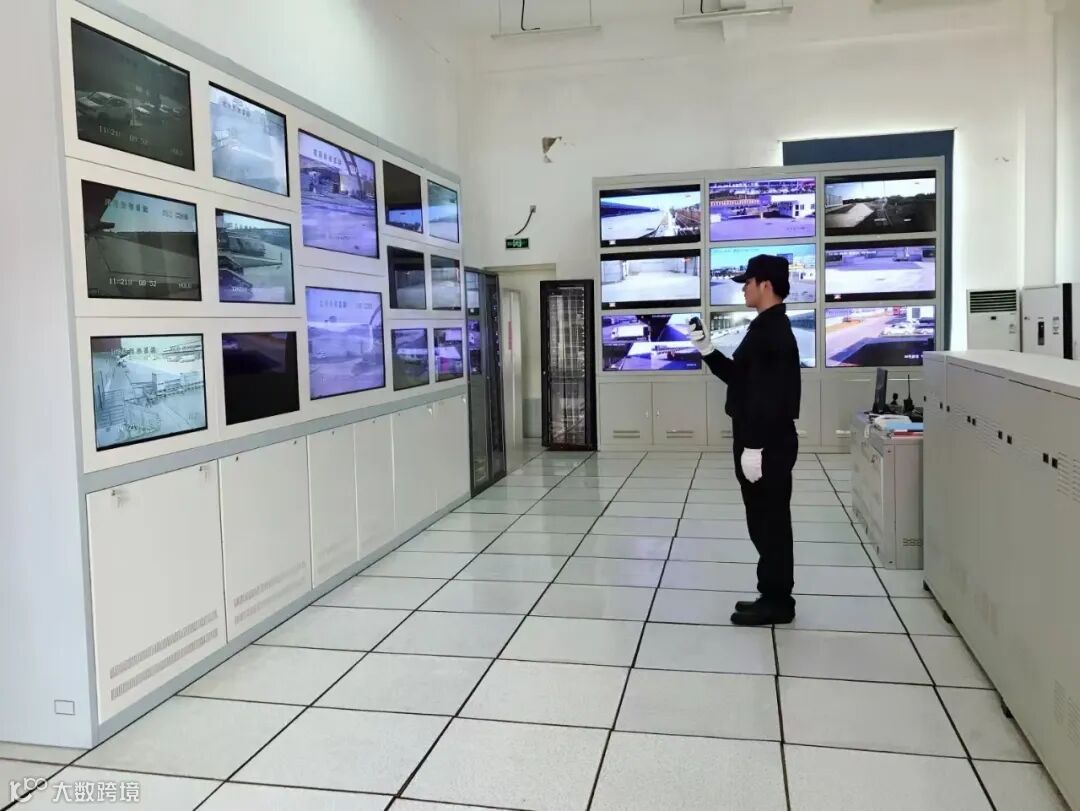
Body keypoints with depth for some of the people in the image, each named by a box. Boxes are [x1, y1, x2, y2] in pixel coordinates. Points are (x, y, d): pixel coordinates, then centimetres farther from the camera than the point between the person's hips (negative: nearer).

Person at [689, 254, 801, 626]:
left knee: (770, 522, -1)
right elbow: (739, 376, 19)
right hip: (763, 441, 10)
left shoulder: (773, 330, -17)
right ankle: (774, 596, 23)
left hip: (768, 445, -10)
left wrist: (753, 447, -25)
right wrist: (706, 350, 10)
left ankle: (776, 602, 9)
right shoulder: (768, 328, 16)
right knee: (767, 522, 15)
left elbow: (769, 396, -24)